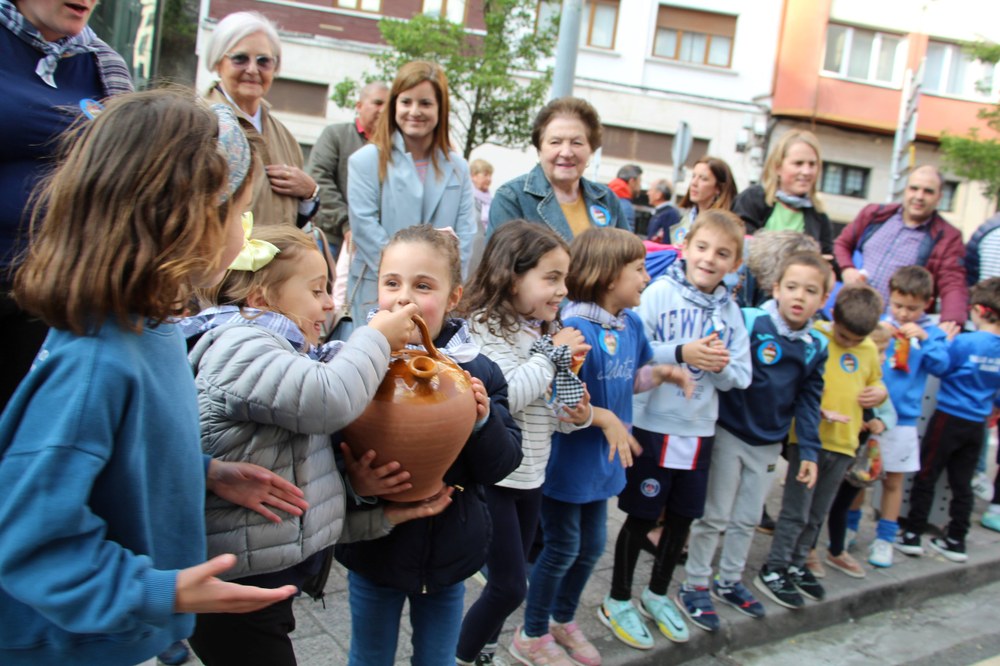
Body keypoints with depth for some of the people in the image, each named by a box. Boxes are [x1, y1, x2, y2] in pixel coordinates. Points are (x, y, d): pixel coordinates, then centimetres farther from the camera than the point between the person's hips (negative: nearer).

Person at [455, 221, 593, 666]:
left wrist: (579, 416, -6)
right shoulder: (486, 327, -16)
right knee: (510, 587, 0)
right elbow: (507, 395, -30)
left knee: (509, 583, 18)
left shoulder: (546, 331, 9)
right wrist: (553, 354, -19)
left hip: (530, 475, 8)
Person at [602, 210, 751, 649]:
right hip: (653, 426, -5)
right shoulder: (660, 293, -9)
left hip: (699, 429, 5)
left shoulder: (730, 312, 4)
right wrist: (680, 353, -26)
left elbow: (740, 377, 4)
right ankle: (617, 602, 25)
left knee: (681, 517, 16)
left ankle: (658, 595, 38)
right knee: (642, 516, 6)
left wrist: (721, 367, -17)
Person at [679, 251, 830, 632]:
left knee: (747, 519, 18)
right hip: (730, 435, -5)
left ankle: (729, 581, 36)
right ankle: (696, 586, 21)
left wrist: (809, 451, 4)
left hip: (769, 445, 5)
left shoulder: (816, 347, 0)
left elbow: (808, 402, 5)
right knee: (714, 516, 6)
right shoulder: (749, 322, -18)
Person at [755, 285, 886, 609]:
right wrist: (820, 411, -21)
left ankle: (796, 565, 28)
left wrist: (881, 392, 1)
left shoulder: (869, 349, 9)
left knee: (817, 514, 15)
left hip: (843, 442, 6)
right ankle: (773, 571, 8)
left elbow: (875, 382, 23)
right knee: (796, 511, -3)